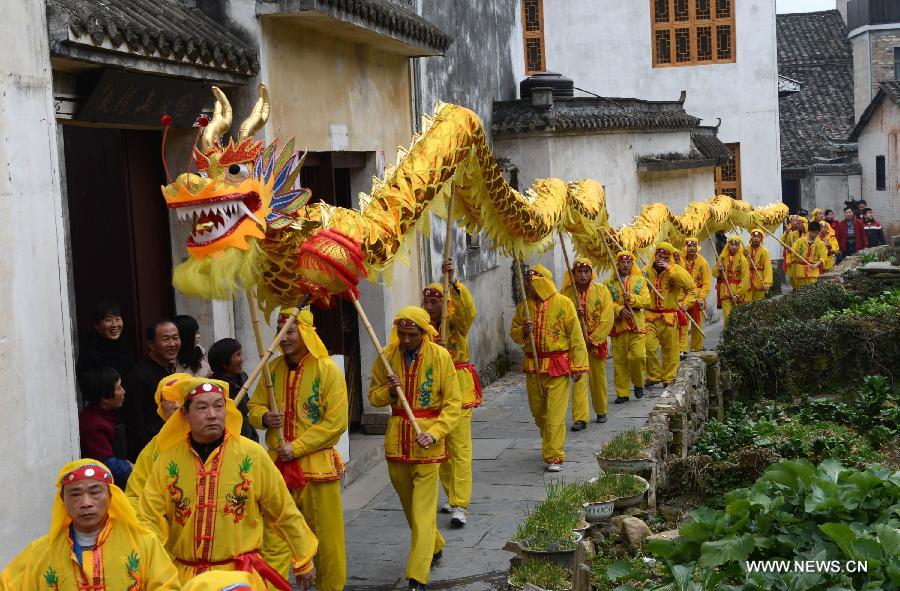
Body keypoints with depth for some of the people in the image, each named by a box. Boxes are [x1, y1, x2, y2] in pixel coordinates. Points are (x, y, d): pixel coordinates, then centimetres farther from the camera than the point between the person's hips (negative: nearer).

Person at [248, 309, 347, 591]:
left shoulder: (328, 370, -7)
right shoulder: (273, 369, 7)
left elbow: (336, 422, -11)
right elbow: (255, 406, 16)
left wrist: (296, 448, -14)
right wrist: (264, 417, -9)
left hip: (316, 464, -3)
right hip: (277, 463, 4)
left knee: (325, 535, 5)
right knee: (273, 535, 1)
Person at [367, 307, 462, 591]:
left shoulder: (440, 356, -9)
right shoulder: (387, 356, 0)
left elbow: (453, 403, -7)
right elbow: (373, 396, 9)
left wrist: (434, 432, -20)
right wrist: (389, 391, -13)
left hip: (427, 442, -4)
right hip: (396, 438, 4)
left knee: (423, 511, -7)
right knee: (409, 505, 18)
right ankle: (435, 547, 42)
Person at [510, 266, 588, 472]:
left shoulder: (564, 303, -6)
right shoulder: (524, 306, 6)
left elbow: (576, 336, -5)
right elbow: (513, 333, 14)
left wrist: (578, 365, -7)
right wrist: (523, 331, -10)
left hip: (558, 366, -5)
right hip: (533, 366, 5)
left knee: (555, 414, -7)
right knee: (538, 411, 15)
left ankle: (554, 457, -1)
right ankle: (551, 444, 38)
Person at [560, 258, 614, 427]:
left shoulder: (601, 290, -4)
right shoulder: (566, 292, -2)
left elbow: (607, 319, -8)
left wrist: (592, 339, -12)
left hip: (597, 341, 0)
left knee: (598, 378, 10)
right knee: (579, 379, -9)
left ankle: (601, 411, 30)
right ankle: (580, 418, -10)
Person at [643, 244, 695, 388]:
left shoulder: (676, 270, -4)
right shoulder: (647, 270, 5)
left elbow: (690, 285, -23)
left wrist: (670, 269, -27)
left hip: (669, 316, -1)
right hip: (650, 316, 2)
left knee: (670, 349, 7)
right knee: (648, 346, -9)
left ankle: (668, 378, 21)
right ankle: (653, 375, 8)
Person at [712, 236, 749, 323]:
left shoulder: (742, 259, -6)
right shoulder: (722, 258, 7)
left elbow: (745, 280, -9)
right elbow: (714, 273, 16)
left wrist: (737, 294, -13)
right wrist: (718, 270, -8)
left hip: (737, 292, -2)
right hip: (724, 291, 2)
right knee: (727, 315, -6)